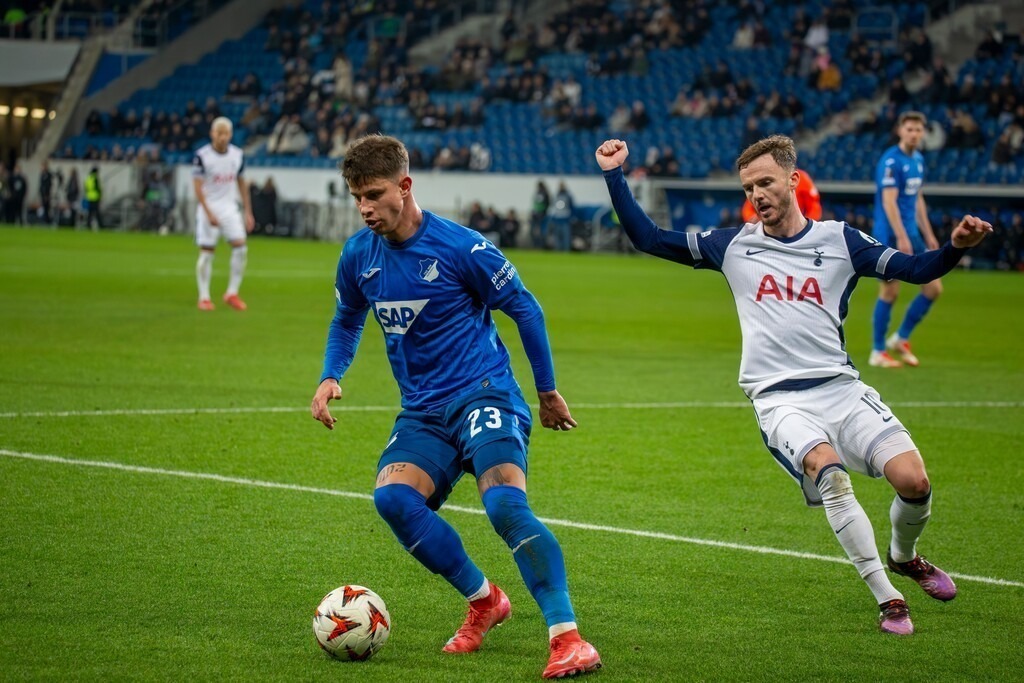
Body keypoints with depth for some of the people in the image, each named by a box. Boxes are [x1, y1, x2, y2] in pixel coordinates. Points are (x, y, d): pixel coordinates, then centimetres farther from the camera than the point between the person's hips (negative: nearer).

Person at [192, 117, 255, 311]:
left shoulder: (237, 155, 4)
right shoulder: (202, 156, -11)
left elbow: (242, 184, 13)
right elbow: (198, 187, -14)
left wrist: (248, 212, 10)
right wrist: (209, 213, -22)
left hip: (230, 207, 4)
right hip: (209, 207, -4)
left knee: (241, 248, -9)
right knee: (206, 252, -2)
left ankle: (232, 293, 3)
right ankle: (204, 297, 8)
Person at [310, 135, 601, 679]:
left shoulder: (460, 248, -12)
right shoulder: (358, 256, 5)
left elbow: (525, 309, 0)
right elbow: (347, 322, 24)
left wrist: (547, 391, 8)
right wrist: (330, 377, 5)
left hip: (483, 394, -5)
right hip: (422, 411, 5)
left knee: (505, 503, -30)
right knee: (392, 496, -24)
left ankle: (567, 637, -27)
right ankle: (484, 601, -4)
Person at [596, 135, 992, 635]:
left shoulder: (839, 240, 8)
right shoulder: (734, 245, 10)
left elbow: (915, 269, 3)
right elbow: (647, 238, 14)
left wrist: (956, 246, -16)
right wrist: (614, 175, 7)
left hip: (841, 388, 1)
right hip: (779, 400, -1)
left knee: (913, 481, -16)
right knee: (828, 468, -32)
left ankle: (904, 557, 20)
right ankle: (887, 598, -22)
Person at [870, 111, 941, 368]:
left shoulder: (918, 159, 12)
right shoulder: (891, 161, -14)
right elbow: (889, 202, -20)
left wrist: (928, 234, 20)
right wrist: (901, 237, -25)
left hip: (911, 234, 8)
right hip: (890, 235, -8)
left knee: (934, 287, 3)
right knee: (890, 291, -3)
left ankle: (901, 339, 16)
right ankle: (878, 352, 9)